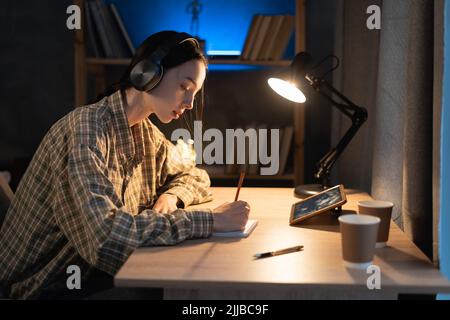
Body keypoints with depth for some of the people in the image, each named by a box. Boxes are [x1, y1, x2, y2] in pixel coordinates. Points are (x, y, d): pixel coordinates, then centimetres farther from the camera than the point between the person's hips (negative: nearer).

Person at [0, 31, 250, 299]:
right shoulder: (87, 128, -23)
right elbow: (105, 234, -34)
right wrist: (209, 220, -31)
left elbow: (195, 176, 16)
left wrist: (171, 196, -7)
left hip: (97, 275, 7)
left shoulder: (145, 132, 3)